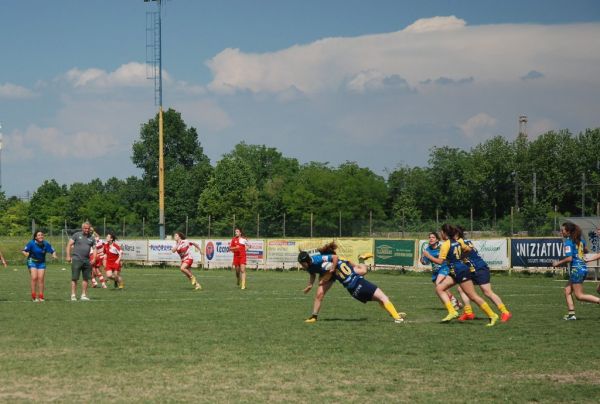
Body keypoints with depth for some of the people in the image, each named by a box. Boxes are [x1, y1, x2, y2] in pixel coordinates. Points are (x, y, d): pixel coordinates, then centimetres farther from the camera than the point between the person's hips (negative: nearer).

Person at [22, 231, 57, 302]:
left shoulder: (46, 244, -8)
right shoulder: (31, 243, -14)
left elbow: (53, 251, 1)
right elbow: (24, 251, -11)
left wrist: (54, 255, -20)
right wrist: (26, 254, -33)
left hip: (41, 263, 2)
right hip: (32, 262, -2)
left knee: (41, 278, -3)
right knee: (34, 278, -14)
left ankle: (40, 297, 5)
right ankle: (34, 297, -6)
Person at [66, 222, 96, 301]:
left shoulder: (91, 238, 12)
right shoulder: (77, 235, 2)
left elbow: (94, 249, 13)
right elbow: (69, 245, 1)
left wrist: (94, 258, -1)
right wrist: (68, 256, -6)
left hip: (87, 260, 4)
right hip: (76, 259, -4)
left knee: (86, 278, 7)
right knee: (74, 279, -4)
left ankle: (83, 295, 15)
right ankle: (73, 295, -1)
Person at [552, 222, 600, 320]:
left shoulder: (568, 242, -13)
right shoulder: (580, 240, 12)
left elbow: (569, 258, -21)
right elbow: (585, 250, 28)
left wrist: (558, 263, -10)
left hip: (576, 269, -9)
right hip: (583, 267, 9)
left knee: (579, 296, -4)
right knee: (567, 291, 10)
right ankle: (571, 314, 4)